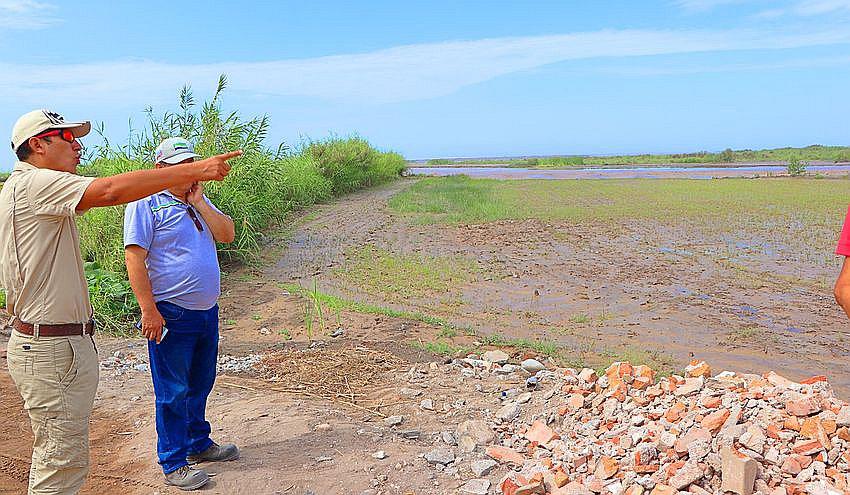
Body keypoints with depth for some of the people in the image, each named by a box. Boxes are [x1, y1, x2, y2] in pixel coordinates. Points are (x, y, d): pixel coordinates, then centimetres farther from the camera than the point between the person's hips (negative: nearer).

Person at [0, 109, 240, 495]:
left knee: (58, 457, 21)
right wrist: (196, 170, -31)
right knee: (61, 463, -2)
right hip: (52, 351, -11)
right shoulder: (33, 183, -16)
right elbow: (110, 190, -31)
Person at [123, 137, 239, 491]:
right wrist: (149, 309, -20)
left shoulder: (199, 202, 13)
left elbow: (227, 234, 2)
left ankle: (198, 444, 36)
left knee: (199, 385, 19)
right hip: (172, 315, -7)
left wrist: (198, 199, -6)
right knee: (173, 392, 3)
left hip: (207, 312, 7)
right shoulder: (146, 204, -9)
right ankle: (173, 464, 15)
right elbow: (134, 257, -15)